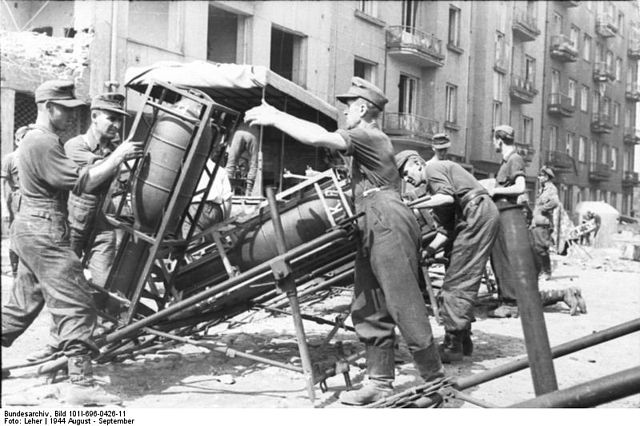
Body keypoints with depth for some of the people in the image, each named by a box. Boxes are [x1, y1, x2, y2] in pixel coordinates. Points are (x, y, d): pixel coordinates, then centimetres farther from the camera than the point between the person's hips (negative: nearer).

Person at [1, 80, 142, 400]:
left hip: (29, 230, 11)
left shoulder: (35, 139, 18)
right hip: (45, 233, -11)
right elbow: (82, 183, -21)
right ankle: (83, 381, -7)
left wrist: (114, 163, 9)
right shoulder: (43, 143, -16)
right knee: (75, 306, -8)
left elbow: (69, 178, 17)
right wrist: (118, 156, -14)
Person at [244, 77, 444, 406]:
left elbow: (318, 137, -17)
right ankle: (380, 382, 13)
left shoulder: (370, 136, -8)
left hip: (389, 225, -11)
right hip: (373, 230, 11)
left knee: (405, 307, -8)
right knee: (367, 310, 9)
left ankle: (436, 380, 2)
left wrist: (275, 118, -11)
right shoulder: (367, 140, 26)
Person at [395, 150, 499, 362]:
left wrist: (412, 206, -16)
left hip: (478, 212, -10)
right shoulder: (431, 183, 27)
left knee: (457, 280, -10)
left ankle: (453, 344, -11)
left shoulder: (433, 168, -1)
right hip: (486, 212, 10)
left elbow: (447, 198, -19)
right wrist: (431, 247, 12)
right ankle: (463, 341, 17)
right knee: (466, 280, 13)